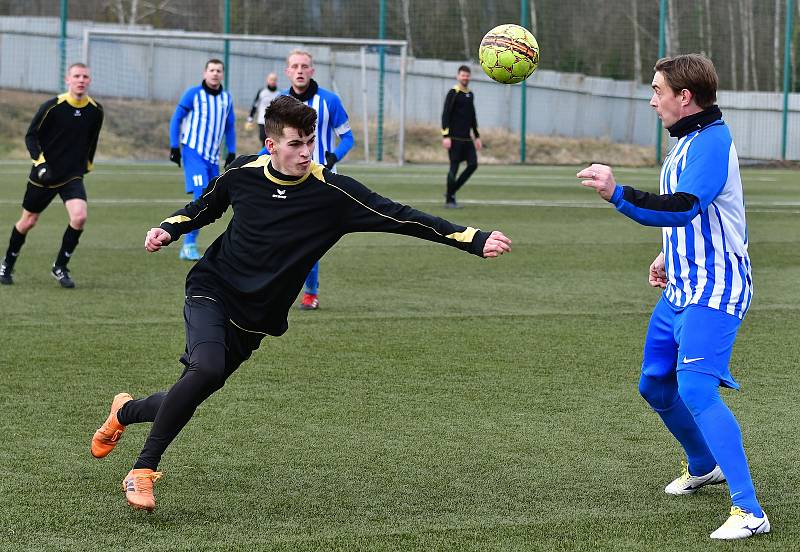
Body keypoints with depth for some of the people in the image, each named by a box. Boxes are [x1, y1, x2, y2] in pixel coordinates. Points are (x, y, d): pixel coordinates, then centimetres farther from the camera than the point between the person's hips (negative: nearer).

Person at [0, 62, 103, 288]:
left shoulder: (95, 111, -2)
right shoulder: (52, 107, -13)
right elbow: (31, 136, -7)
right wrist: (40, 163, -18)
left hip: (73, 176, 2)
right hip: (44, 175, -2)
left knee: (79, 216, -21)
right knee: (28, 221, 9)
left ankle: (60, 267, -1)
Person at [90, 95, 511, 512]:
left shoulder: (333, 193, -14)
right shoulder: (243, 173, -6)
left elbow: (401, 217, -20)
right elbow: (205, 207, 17)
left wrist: (475, 240, -28)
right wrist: (169, 230, -1)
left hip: (254, 319, 2)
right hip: (212, 291, -2)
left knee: (190, 396, 4)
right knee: (206, 369, -30)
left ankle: (125, 411, 38)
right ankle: (142, 471, -17)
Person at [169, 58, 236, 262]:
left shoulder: (226, 98, 10)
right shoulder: (193, 94, -5)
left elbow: (230, 127, 21)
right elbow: (176, 119, 0)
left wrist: (232, 153, 14)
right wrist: (174, 147, -4)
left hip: (213, 156, 6)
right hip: (193, 152, -6)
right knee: (201, 197, -20)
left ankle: (188, 246, 14)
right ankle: (189, 245, -16)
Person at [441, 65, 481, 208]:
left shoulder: (470, 94, 16)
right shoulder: (453, 93, -6)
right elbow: (445, 115, -11)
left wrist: (477, 136, 22)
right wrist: (445, 136, -18)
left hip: (467, 138, 7)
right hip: (455, 137, -7)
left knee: (473, 164, -1)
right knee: (454, 167, -6)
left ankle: (451, 191, 11)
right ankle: (449, 199, 3)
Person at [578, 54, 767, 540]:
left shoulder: (711, 143, -19)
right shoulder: (689, 141, 14)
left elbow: (684, 207, -36)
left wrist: (618, 194, -45)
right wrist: (671, 255, 18)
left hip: (714, 291, -11)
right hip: (683, 287, 11)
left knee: (697, 390, -23)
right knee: (655, 384, 19)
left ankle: (749, 511, -23)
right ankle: (703, 466, 43)